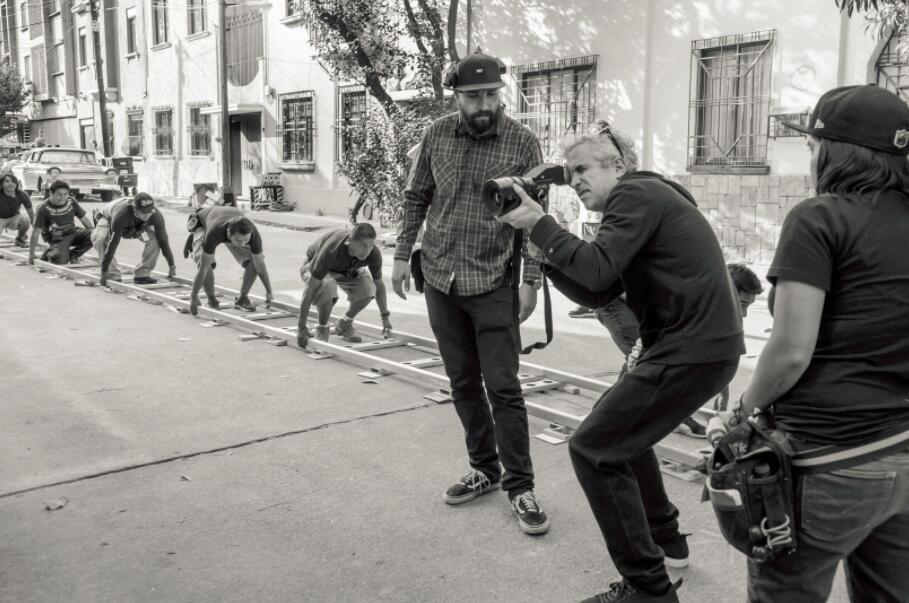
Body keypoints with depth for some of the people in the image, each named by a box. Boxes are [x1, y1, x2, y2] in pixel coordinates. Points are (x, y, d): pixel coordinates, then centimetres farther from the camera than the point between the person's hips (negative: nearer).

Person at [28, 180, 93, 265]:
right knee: (61, 260, -30)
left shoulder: (72, 202, -5)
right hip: (57, 239, -5)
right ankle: (50, 253, 7)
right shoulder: (44, 209, -15)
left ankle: (73, 255, 0)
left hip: (72, 233, 5)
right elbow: (35, 233, -13)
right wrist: (31, 255, -13)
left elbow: (85, 219, 5)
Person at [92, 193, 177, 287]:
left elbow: (163, 240, -26)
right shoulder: (121, 215, -45)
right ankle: (113, 276, -20)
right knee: (100, 239, -33)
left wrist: (172, 267, -23)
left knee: (155, 239, -22)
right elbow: (113, 243, -43)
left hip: (137, 226, 3)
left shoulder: (156, 215, -34)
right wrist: (104, 272, -40)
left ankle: (141, 275, -11)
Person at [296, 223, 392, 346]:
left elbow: (379, 284, -9)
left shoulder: (374, 253, -29)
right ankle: (322, 329, -8)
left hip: (347, 269, 4)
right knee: (328, 289, -37)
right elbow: (309, 289, -39)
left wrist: (385, 318, -6)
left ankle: (345, 324, 3)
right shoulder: (331, 250, -42)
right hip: (315, 266, -4)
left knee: (368, 288, -24)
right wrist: (302, 328, -38)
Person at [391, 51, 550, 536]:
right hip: (440, 281, 4)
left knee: (502, 387, -3)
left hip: (494, 284, -3)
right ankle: (485, 468, 27)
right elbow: (416, 198, 10)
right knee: (463, 383, 12)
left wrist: (531, 281, -10)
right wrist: (402, 254, 6)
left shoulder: (522, 142, -7)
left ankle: (519, 486, 9)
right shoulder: (436, 135, 1)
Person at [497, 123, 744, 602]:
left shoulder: (635, 194, -8)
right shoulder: (642, 199, 22)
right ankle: (664, 538, 37)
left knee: (594, 449, -8)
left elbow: (597, 271, -22)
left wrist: (538, 224, -13)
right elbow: (596, 294, 15)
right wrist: (545, 247, 5)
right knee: (619, 422, 28)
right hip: (699, 344, 11)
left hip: (694, 350, -11)